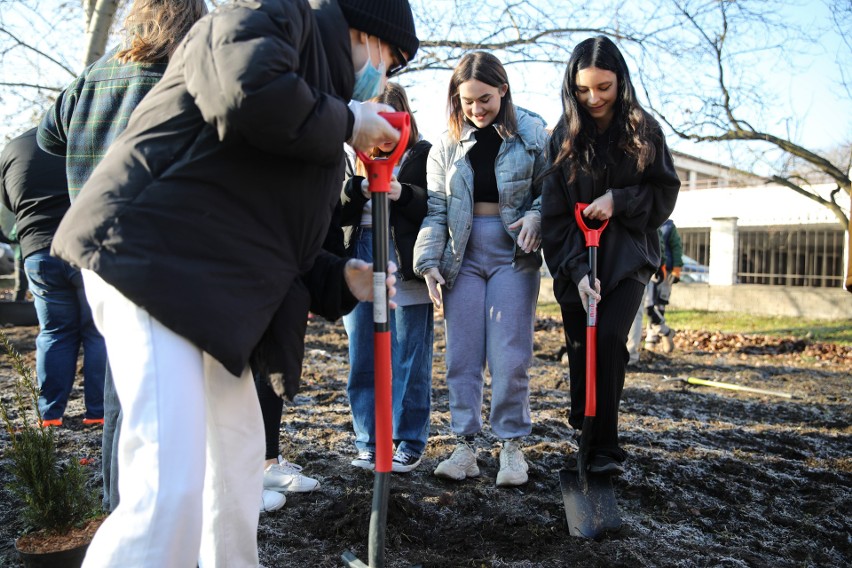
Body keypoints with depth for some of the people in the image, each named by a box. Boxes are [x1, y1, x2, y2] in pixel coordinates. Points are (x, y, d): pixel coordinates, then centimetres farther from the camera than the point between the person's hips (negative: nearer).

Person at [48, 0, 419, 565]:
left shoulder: (323, 87, 23)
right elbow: (249, 95, -26)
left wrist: (341, 277, 12)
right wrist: (346, 122, -9)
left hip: (216, 297, 10)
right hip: (149, 259, -10)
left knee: (240, 456, 18)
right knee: (171, 490, -16)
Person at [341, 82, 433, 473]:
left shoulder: (423, 153, 3)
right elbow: (335, 211, 4)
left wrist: (403, 194, -22)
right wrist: (357, 188, -14)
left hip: (406, 265, -4)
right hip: (360, 263, 4)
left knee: (410, 361, 2)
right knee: (363, 360, 7)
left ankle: (410, 444, 14)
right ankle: (369, 443, 19)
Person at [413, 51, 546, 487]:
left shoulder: (531, 133, 0)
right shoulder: (447, 143, 6)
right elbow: (435, 209, 4)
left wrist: (535, 216, -16)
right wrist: (429, 261, -6)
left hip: (513, 255, -2)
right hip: (463, 256, 2)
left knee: (509, 356, -3)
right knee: (462, 356, 3)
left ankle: (512, 444, 13)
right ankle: (464, 446, 12)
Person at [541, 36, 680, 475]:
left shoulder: (643, 131, 1)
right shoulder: (563, 138, 1)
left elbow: (665, 193, 4)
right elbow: (554, 212, -4)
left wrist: (618, 199, -14)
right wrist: (575, 270, -15)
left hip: (628, 257, -1)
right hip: (576, 261, 1)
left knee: (608, 340, -15)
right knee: (580, 350, 0)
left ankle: (604, 447, -5)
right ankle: (585, 438, 19)